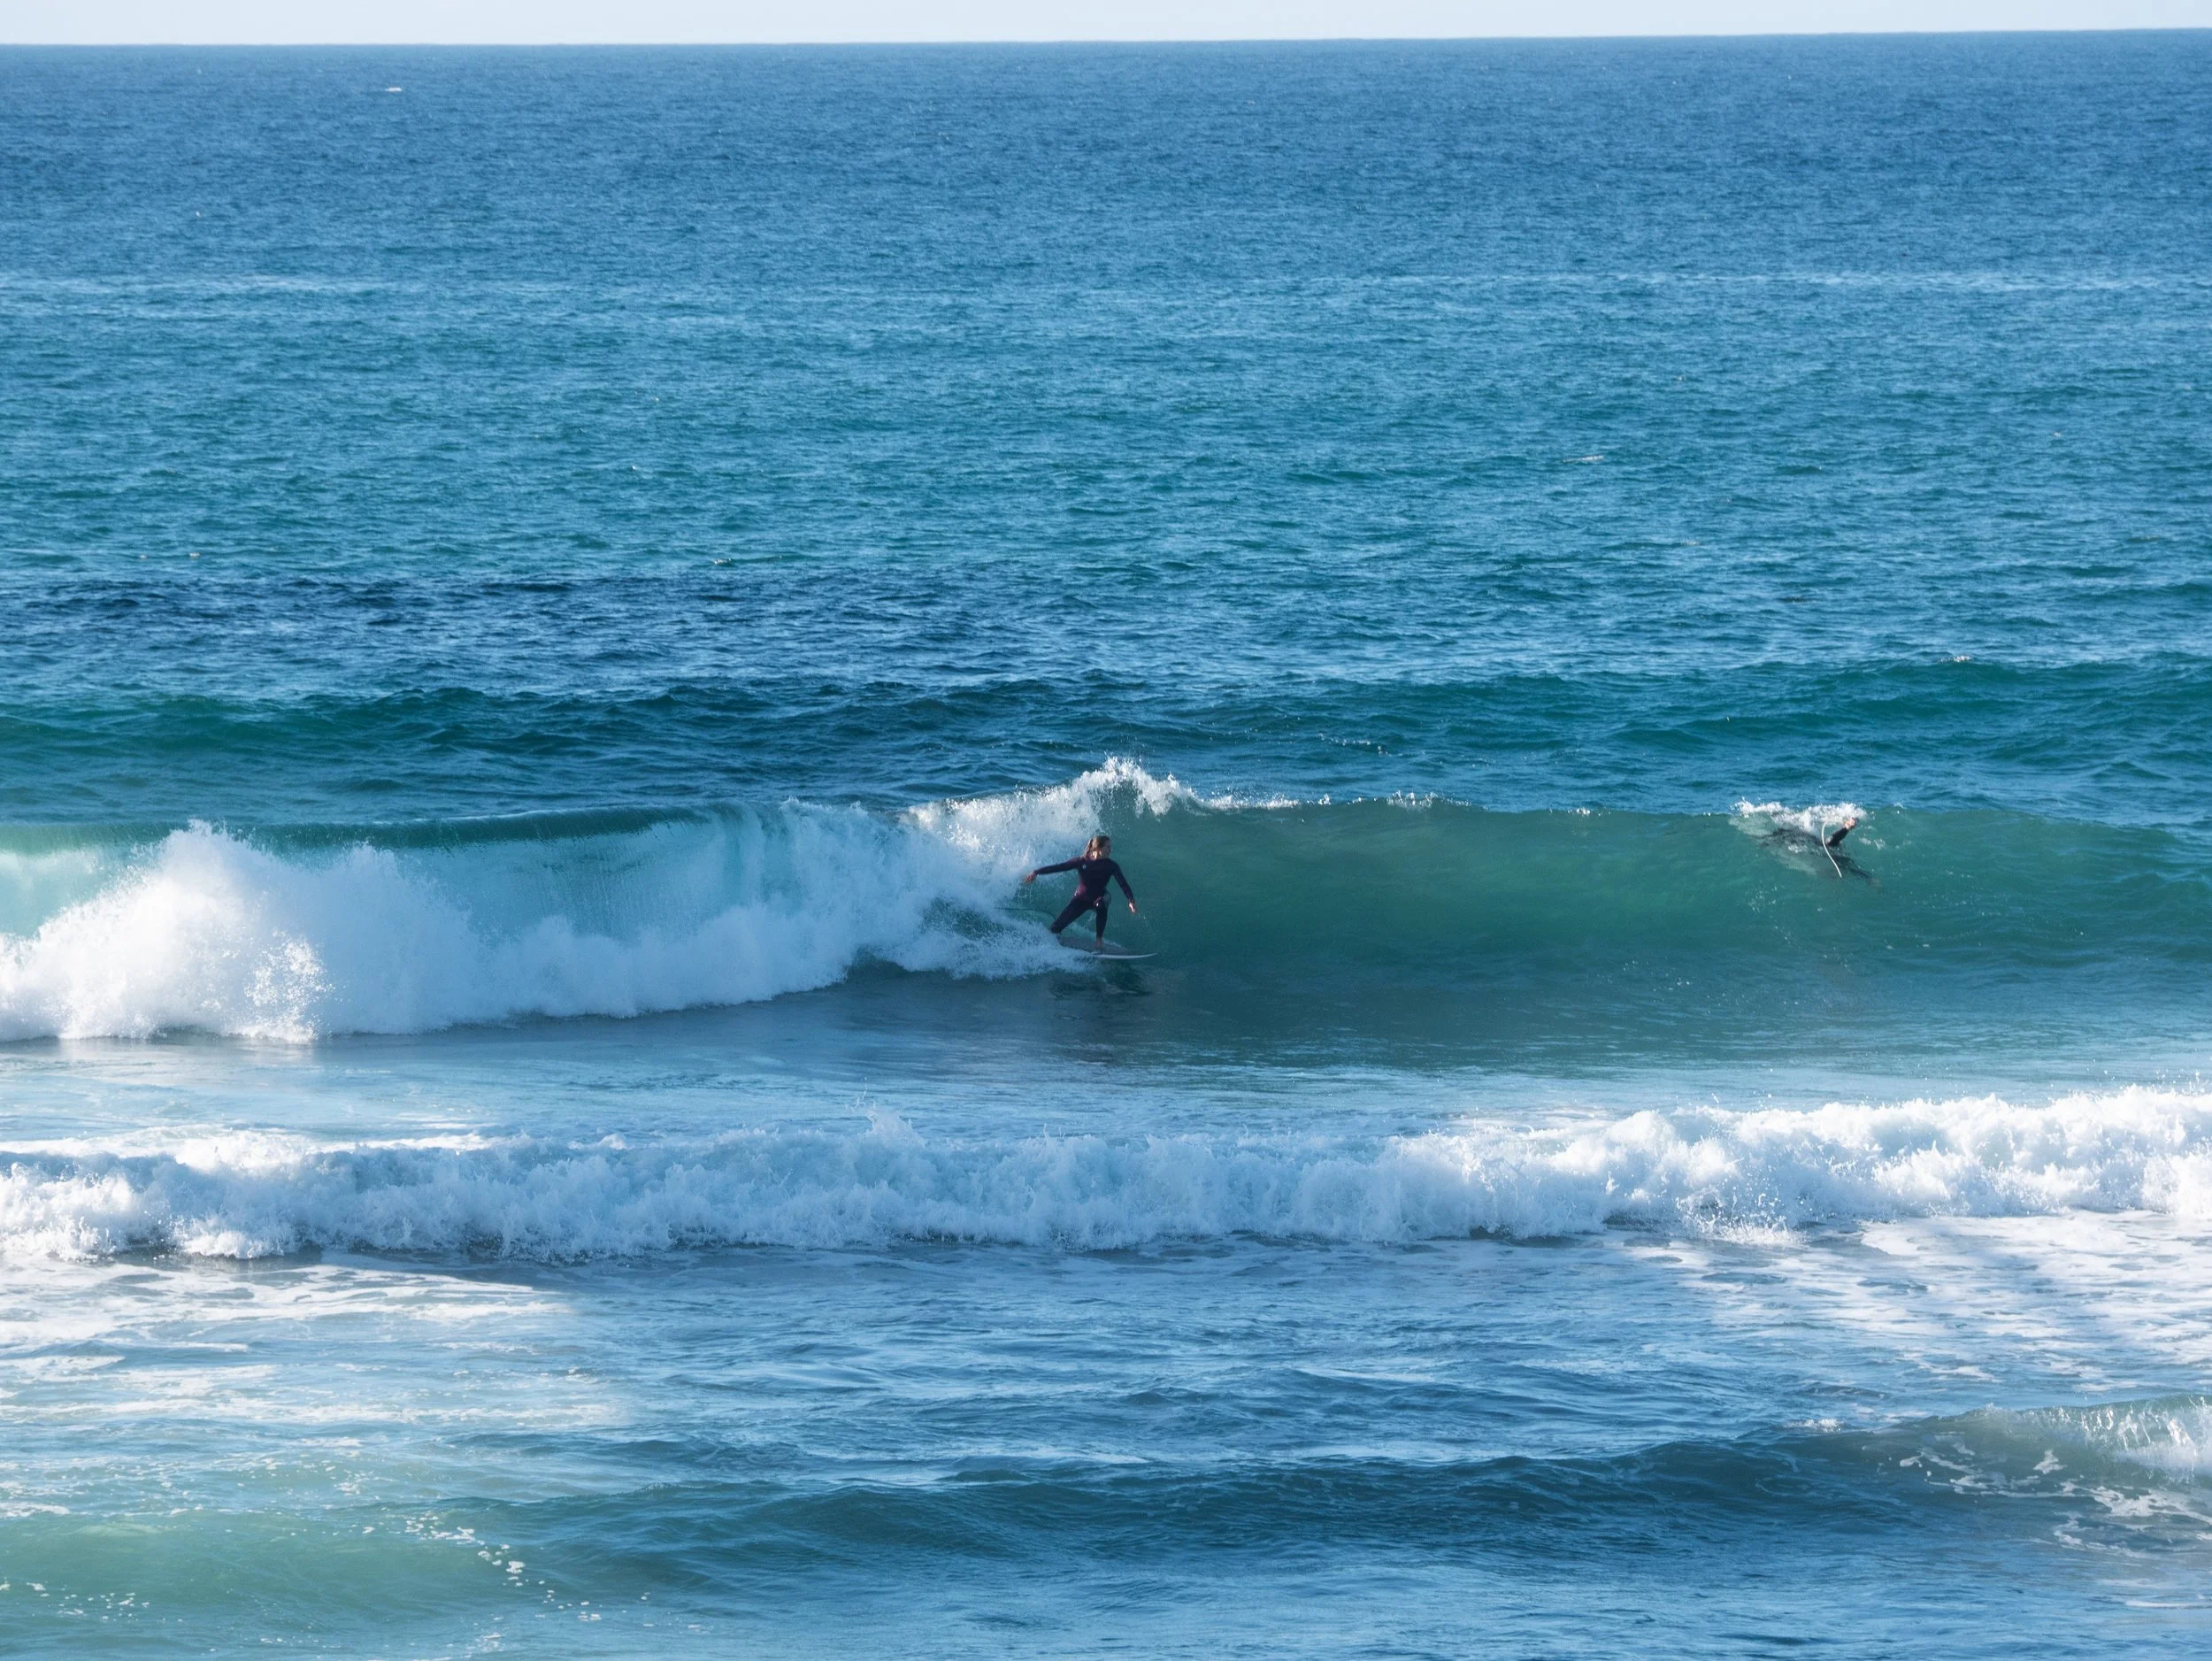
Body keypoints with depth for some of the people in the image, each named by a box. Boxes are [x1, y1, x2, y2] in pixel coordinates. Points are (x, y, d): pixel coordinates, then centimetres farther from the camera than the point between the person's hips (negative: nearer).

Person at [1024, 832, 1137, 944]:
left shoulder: (1111, 866, -13)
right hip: (1081, 898, 1)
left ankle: (1100, 940, -25)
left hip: (1098, 898, -1)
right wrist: (1036, 873, -11)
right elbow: (1059, 867, -9)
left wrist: (1131, 900, -36)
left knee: (1101, 905, -39)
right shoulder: (1082, 862, -14)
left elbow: (1123, 883, -21)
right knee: (1056, 927, -11)